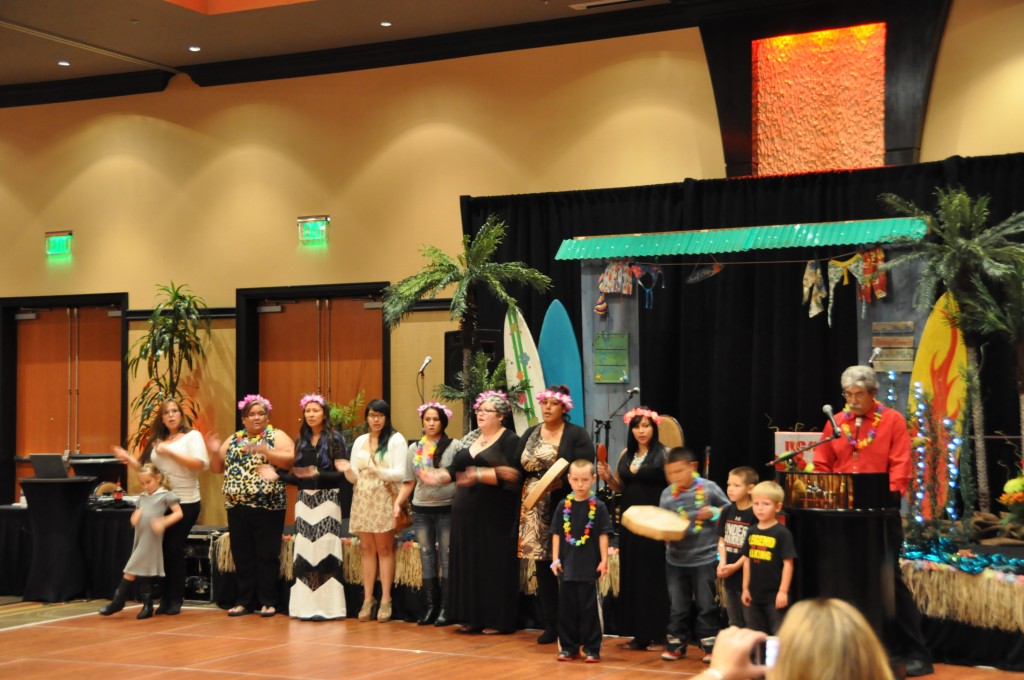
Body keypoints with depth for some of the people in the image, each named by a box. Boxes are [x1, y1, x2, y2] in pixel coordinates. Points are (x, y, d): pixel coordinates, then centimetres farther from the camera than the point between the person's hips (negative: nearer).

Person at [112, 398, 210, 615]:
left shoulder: (192, 435, -1)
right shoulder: (157, 441, 15)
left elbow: (199, 463, -15)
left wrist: (170, 452, -16)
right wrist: (128, 459, 3)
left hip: (185, 502, -5)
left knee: (175, 549, -4)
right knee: (161, 549, 3)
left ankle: (176, 600, 6)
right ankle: (164, 599, 11)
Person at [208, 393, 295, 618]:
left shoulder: (276, 436, 1)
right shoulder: (234, 440, 15)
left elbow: (290, 460, -13)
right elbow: (221, 467, 17)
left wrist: (265, 451, -24)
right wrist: (217, 452, -3)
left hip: (268, 507, -5)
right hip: (237, 507, 5)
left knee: (267, 555, -1)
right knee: (242, 556, 8)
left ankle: (268, 602, 6)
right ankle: (244, 601, 16)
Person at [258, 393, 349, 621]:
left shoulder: (334, 439, -3)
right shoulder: (301, 440, 12)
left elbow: (341, 474, -10)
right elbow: (298, 476, 12)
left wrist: (317, 474, -23)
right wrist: (277, 475, 0)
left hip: (326, 499, -5)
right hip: (304, 499, 5)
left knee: (325, 550, -7)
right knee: (304, 551, 3)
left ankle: (326, 606, -2)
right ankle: (307, 605, 8)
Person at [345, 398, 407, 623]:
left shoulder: (396, 440, -1)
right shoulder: (360, 441, 14)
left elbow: (400, 473, -9)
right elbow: (355, 477, 12)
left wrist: (378, 471, -25)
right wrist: (348, 470, -11)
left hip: (384, 500, -4)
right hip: (363, 500, 4)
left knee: (384, 549, -3)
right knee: (367, 549, 4)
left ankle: (385, 601, -2)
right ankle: (367, 600, 5)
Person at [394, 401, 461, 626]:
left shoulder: (454, 446, -1)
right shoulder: (414, 449, 11)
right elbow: (409, 482, 13)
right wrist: (397, 502, 3)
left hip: (447, 508, -4)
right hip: (421, 509, 4)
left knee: (446, 558, -2)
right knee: (426, 558, 7)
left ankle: (445, 608, 3)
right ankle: (430, 607, 12)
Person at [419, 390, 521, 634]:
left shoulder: (509, 440, -4)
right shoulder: (470, 439, 17)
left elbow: (511, 474, -17)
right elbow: (455, 469, 16)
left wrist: (480, 475, -26)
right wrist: (437, 476, -2)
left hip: (495, 516, -6)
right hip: (466, 512, 7)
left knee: (494, 566, -4)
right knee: (468, 564, 7)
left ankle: (496, 620, 3)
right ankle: (472, 617, 14)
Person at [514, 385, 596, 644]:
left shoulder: (576, 435, 0)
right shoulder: (529, 435, 15)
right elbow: (518, 469, 13)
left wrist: (561, 483, -23)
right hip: (535, 511, 5)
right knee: (543, 566, 5)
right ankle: (550, 625, 11)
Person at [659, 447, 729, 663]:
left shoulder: (709, 488, -8)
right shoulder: (667, 494, 0)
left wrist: (714, 512, -15)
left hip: (705, 558, -3)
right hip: (676, 560, 3)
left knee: (707, 605, 7)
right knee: (677, 606, 12)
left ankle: (709, 645, 18)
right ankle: (676, 644, 24)